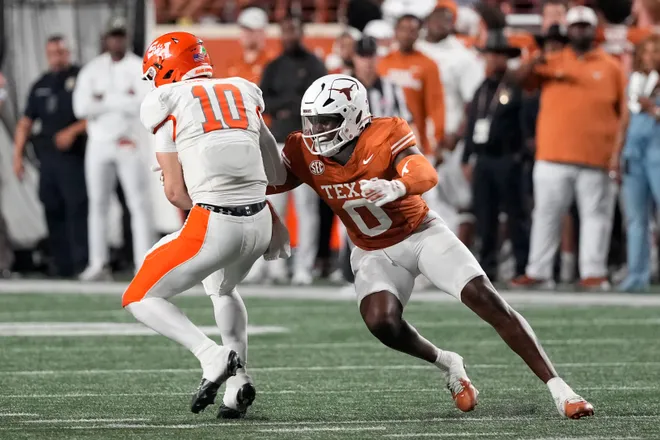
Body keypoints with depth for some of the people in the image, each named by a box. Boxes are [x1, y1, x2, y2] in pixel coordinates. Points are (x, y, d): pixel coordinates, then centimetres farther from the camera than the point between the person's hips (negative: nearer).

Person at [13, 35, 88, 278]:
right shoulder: (41, 86, 17)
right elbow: (25, 123, 19)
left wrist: (72, 132, -15)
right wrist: (17, 155, 12)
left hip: (73, 156, -6)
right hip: (47, 156, 6)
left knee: (77, 209, -11)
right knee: (53, 211, 4)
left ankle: (83, 264, -12)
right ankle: (61, 265, 8)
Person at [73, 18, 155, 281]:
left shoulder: (139, 69, -1)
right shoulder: (92, 70, 7)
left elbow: (142, 104, -17)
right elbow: (81, 107, -6)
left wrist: (105, 99, -13)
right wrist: (121, 101, -13)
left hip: (129, 143, -3)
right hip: (98, 143, 3)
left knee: (139, 204, -8)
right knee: (97, 203, 6)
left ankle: (145, 265, -10)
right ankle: (98, 265, 11)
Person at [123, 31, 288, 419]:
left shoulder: (168, 103, 3)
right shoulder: (243, 93, 17)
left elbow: (175, 192, 1)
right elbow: (278, 176, 17)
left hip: (214, 225, -6)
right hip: (260, 222, 6)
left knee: (141, 299, 10)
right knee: (222, 288, 35)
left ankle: (213, 356, -12)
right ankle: (239, 381, 20)